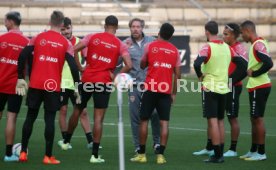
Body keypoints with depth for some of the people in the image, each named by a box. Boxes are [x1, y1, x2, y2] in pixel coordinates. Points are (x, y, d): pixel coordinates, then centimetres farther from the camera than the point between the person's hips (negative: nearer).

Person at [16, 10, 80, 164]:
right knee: (50, 119, 2)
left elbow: (23, 56, -5)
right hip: (53, 86, -2)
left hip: (35, 84, 2)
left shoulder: (38, 38, 3)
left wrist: (20, 78, 3)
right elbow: (73, 67, -8)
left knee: (30, 117, 12)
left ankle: (23, 153, 14)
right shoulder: (66, 43, -2)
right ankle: (48, 156, 2)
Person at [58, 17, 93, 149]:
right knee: (63, 110, 4)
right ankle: (64, 139, 14)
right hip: (62, 83, -1)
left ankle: (90, 141, 2)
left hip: (76, 83, 1)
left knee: (83, 111, 1)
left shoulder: (79, 42, 2)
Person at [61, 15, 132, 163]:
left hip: (87, 79, 2)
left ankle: (66, 141, 36)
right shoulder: (120, 45, 0)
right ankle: (95, 155, -3)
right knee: (98, 118, -1)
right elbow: (129, 65, -10)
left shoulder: (92, 37, 3)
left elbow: (74, 50, -7)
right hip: (104, 83, -2)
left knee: (78, 110, 21)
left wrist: (80, 68, 2)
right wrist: (115, 77, 0)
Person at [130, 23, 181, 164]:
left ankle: (141, 154, 8)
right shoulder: (174, 50, 6)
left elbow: (142, 65, 13)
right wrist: (173, 93, 12)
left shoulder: (150, 46, 0)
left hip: (151, 89, -1)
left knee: (144, 120, 7)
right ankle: (160, 155, -5)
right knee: (164, 122, 1)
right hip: (166, 90, 1)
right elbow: (177, 74, 5)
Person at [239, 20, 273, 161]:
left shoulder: (258, 44, -17)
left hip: (259, 87, -10)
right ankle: (253, 151, 22)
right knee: (254, 119, 15)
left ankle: (261, 153, -1)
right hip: (256, 87, 10)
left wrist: (254, 74, -17)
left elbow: (268, 63, -27)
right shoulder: (256, 44, 13)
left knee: (258, 118, -5)